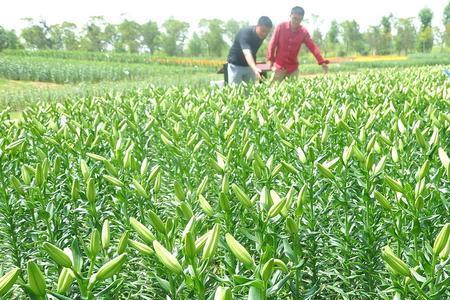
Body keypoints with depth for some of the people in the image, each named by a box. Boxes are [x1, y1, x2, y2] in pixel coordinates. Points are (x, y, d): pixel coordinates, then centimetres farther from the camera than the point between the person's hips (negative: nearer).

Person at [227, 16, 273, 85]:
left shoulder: (262, 35, -9)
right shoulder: (245, 33, -29)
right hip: (236, 64, -6)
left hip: (250, 65, 6)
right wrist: (255, 69, -59)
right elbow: (247, 53, -45)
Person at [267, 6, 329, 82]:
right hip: (279, 66, -2)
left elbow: (313, 47, -7)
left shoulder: (304, 32, -4)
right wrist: (270, 60, -5)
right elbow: (273, 44, -3)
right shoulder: (281, 27, -8)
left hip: (293, 68, 2)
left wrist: (322, 62, -17)